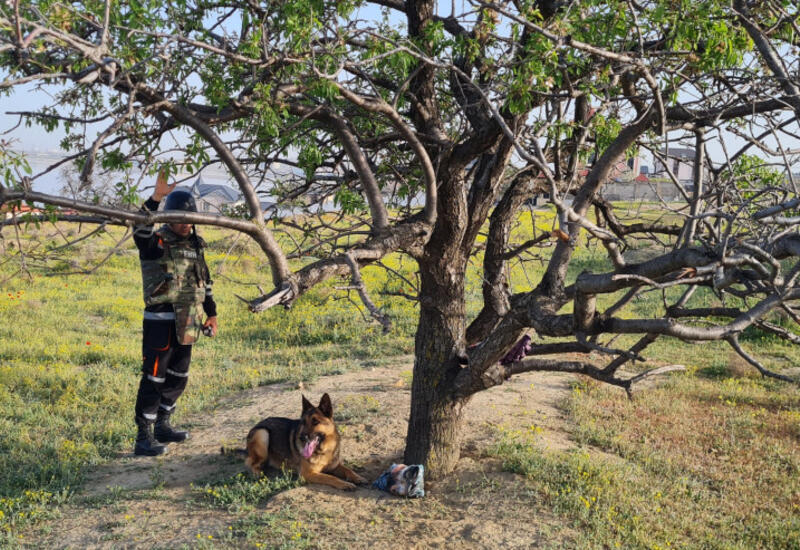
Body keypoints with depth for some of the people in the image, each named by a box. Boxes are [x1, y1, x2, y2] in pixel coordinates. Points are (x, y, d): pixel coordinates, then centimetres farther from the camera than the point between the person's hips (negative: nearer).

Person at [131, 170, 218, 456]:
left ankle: (162, 426, 31)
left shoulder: (194, 245, 14)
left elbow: (205, 280, 22)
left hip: (186, 325, 8)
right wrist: (155, 199, -40)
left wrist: (211, 313, 22)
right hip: (160, 323, -7)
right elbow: (140, 230, -32)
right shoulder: (156, 243, -8)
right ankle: (143, 437, 2)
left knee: (178, 378, 16)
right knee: (154, 378, -5)